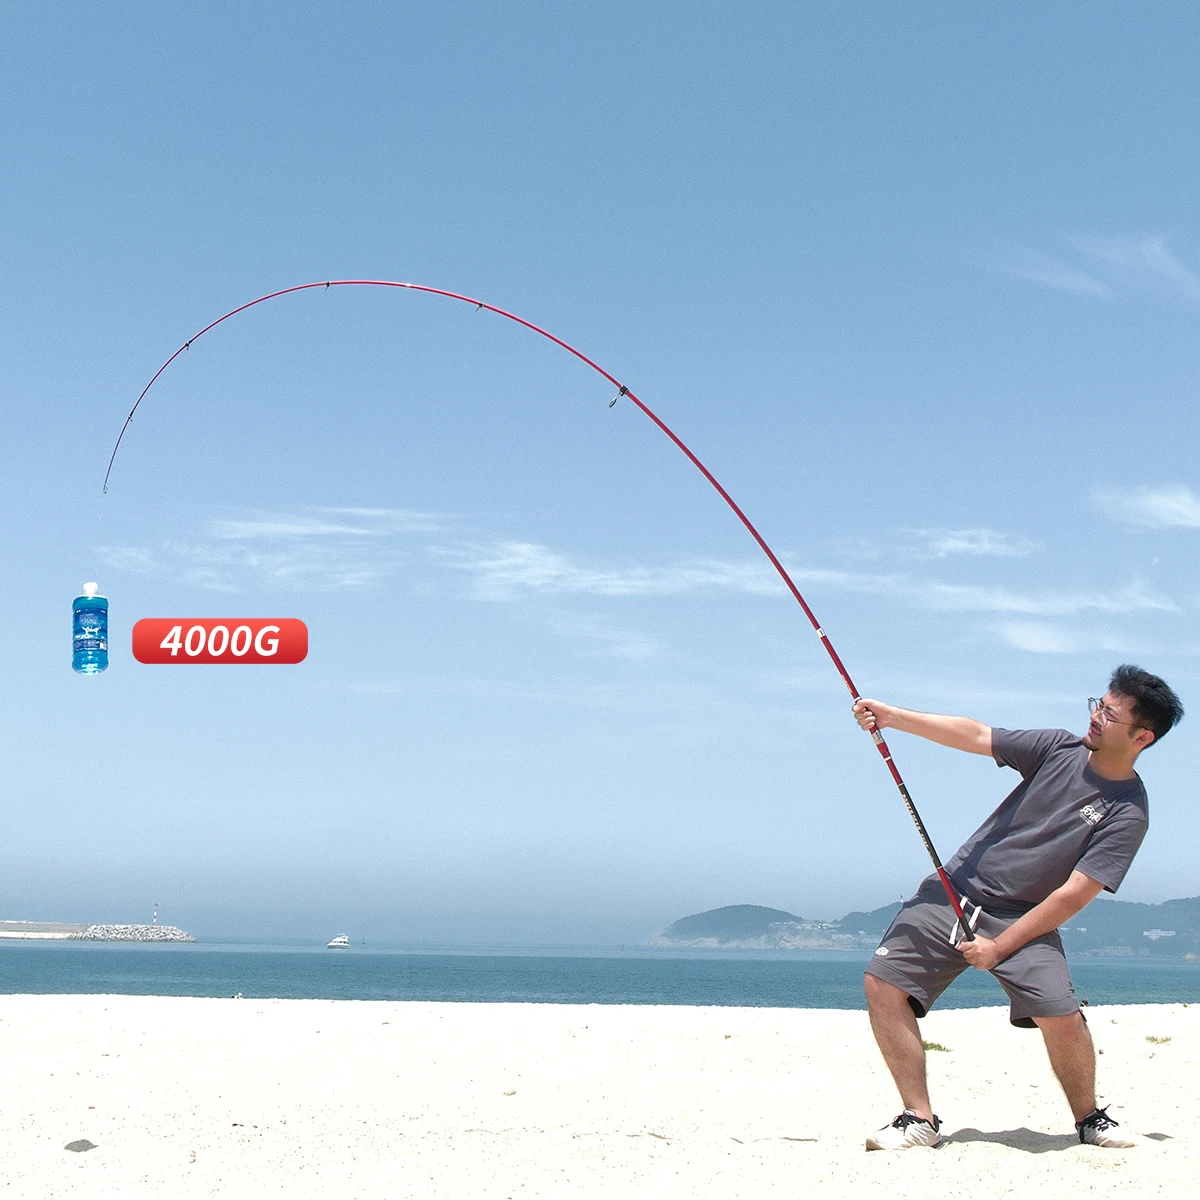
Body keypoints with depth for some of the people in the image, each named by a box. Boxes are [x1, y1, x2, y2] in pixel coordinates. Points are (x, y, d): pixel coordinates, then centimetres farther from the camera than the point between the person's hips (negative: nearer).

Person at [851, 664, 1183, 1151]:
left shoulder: (1127, 813, -11)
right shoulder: (1060, 748, 1)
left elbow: (1074, 894, -15)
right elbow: (974, 736, -1)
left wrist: (999, 947, -18)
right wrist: (891, 716, -11)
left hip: (1024, 918, -3)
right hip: (954, 892, 4)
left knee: (1060, 1014, -23)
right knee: (883, 983, -12)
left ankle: (1089, 1119, 8)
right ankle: (920, 1119, -2)